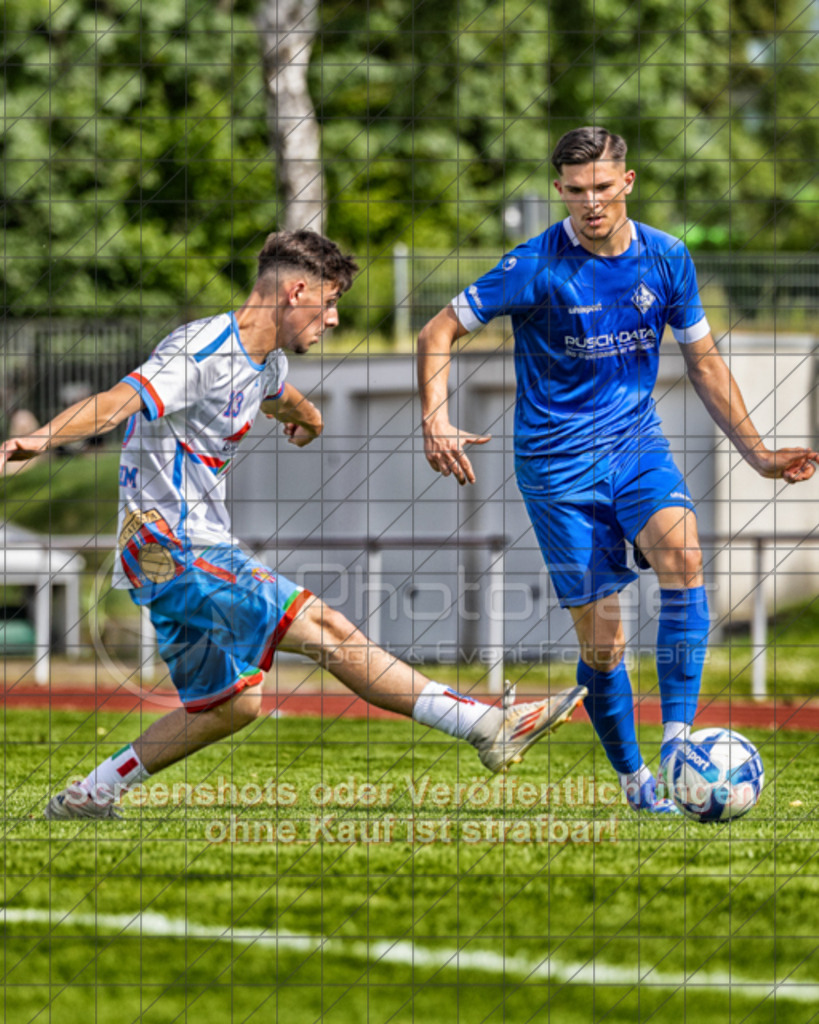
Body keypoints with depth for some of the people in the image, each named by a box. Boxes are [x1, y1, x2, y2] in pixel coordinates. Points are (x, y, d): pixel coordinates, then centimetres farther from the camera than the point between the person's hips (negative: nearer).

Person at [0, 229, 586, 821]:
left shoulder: (267, 361, 13)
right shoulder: (203, 352, -18)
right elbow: (116, 404, -31)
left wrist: (306, 416, 62)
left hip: (205, 550, 11)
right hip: (168, 548, -11)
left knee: (233, 704, 14)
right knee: (324, 629, -17)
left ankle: (90, 795, 24)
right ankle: (490, 727, -19)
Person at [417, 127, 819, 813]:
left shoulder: (666, 259, 0)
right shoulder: (537, 268, -12)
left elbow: (703, 362, 12)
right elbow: (439, 333, -7)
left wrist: (757, 454, 12)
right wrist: (436, 421, -23)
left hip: (637, 442, 3)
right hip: (558, 462, -3)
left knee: (681, 551, -28)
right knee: (601, 638, -4)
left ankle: (677, 737, -28)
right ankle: (634, 779, 17)